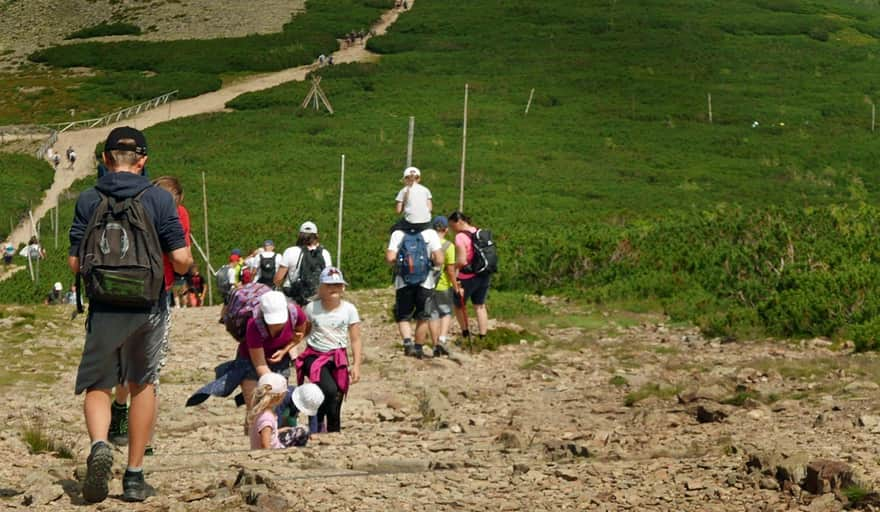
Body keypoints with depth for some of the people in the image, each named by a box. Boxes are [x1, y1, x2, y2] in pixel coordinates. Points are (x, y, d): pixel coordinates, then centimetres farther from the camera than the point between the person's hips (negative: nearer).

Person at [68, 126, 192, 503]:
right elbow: (181, 260, -8)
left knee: (97, 386, 8)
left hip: (103, 308, 0)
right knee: (143, 386, 16)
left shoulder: (88, 200, -1)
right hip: (149, 308, 0)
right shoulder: (159, 199, -3)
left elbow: (75, 262, -2)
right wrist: (187, 263, 16)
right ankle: (134, 477, 17)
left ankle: (99, 445, -24)